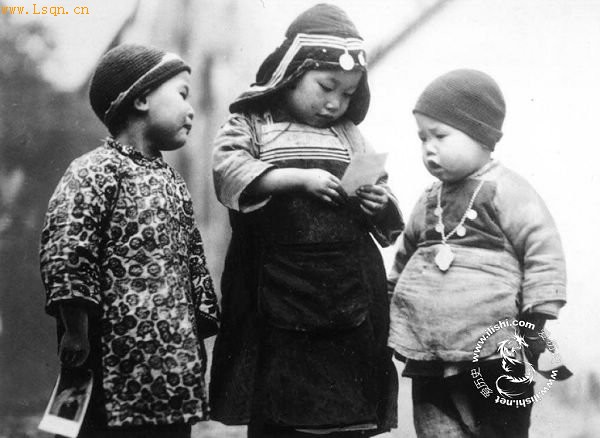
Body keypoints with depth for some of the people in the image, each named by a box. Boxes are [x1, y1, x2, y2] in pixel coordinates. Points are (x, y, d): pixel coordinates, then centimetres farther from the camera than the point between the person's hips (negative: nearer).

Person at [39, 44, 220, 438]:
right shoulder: (95, 172, -9)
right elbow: (64, 255, -16)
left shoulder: (172, 182, 18)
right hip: (118, 369, -8)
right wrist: (76, 332, -16)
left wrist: (197, 340, 19)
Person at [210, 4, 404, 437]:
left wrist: (379, 204, -4)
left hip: (350, 300, 3)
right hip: (279, 300, -3)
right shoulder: (250, 124, 3)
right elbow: (229, 171, -15)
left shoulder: (351, 137, 14)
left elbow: (386, 222, 19)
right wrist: (301, 178, -19)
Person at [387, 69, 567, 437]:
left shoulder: (506, 190, -6)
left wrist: (533, 322, -12)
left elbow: (543, 253, -10)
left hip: (492, 358, -6)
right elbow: (406, 254, 28)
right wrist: (392, 293, 24)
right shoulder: (429, 202, 14)